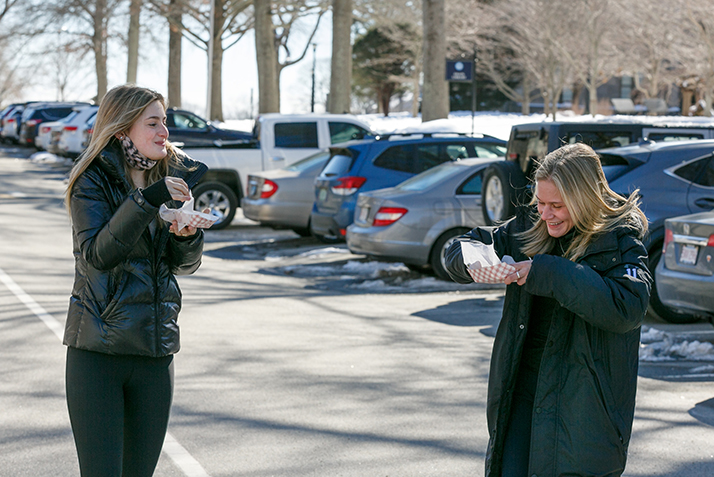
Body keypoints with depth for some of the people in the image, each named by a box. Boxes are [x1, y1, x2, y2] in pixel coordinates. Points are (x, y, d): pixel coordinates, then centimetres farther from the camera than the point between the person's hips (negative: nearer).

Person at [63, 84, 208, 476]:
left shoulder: (173, 176, 9)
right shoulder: (92, 181, -6)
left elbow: (184, 264, 11)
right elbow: (97, 254, -21)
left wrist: (187, 235, -10)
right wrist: (146, 200, -28)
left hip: (155, 349, 5)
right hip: (97, 350, -5)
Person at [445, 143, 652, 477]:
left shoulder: (619, 240, -9)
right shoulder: (529, 227, 6)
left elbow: (628, 307, -26)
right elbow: (459, 252, 14)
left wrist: (549, 275, -26)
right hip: (524, 385, 4)